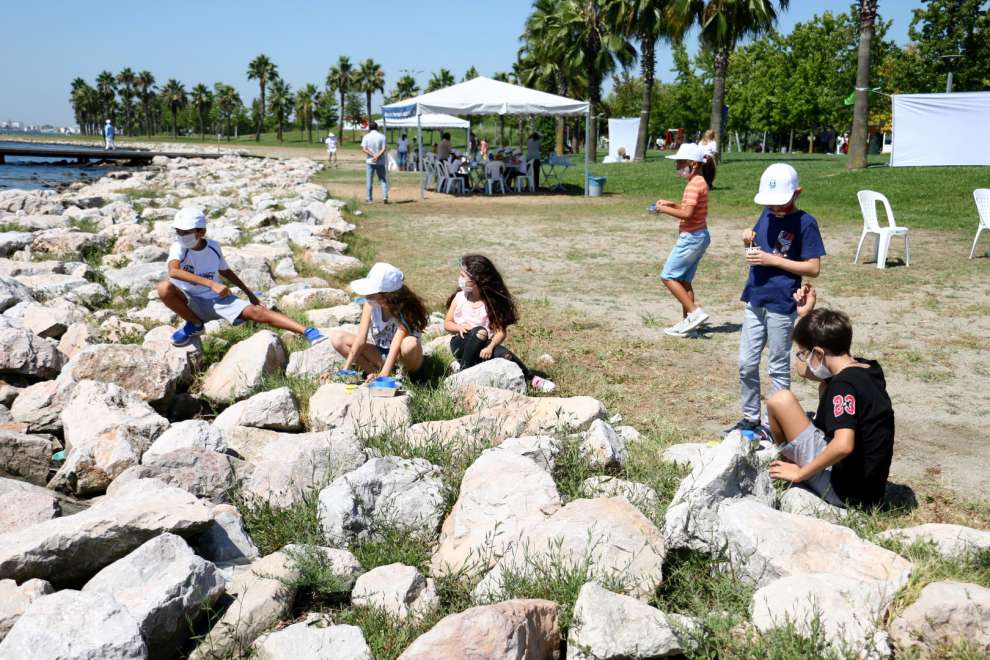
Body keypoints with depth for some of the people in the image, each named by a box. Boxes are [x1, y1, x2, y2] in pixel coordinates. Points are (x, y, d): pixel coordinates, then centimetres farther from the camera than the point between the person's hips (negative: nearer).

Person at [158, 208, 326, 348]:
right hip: (192, 303, -1)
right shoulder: (178, 247, -17)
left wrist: (249, 294, 12)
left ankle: (306, 332, -31)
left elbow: (225, 271, 13)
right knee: (164, 288, -30)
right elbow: (173, 271, -38)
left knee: (254, 312, -22)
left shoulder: (213, 247, -6)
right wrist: (211, 284, -44)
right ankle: (195, 324, -6)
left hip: (218, 300, 1)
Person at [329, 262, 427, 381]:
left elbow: (396, 346, -37)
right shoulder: (370, 303, -14)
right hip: (380, 354, 4)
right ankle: (374, 372, -18)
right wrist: (345, 370, -23)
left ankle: (408, 375, -8)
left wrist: (383, 376, -48)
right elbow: (360, 340, -16)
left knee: (410, 343, -41)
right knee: (337, 337, -13)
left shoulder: (405, 309, -26)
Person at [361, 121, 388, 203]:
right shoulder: (382, 136, 1)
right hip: (380, 162, 0)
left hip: (370, 162, 0)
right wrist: (377, 156, -17)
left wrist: (373, 155, -13)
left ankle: (369, 199, 5)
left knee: (369, 181, 6)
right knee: (383, 180, 7)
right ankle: (385, 196, -10)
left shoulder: (366, 137, 0)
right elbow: (383, 149, -9)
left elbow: (364, 149, -9)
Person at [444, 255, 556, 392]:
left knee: (505, 354, -31)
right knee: (480, 331, -34)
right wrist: (459, 327, -17)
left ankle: (532, 379, -15)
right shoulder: (459, 297, -2)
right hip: (461, 344, 0)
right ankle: (463, 368, -23)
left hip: (484, 346, 0)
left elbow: (501, 331, -11)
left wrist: (490, 347, -30)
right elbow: (447, 324, 5)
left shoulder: (492, 303, -7)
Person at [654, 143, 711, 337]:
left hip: (691, 238, -10)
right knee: (683, 280, 13)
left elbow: (687, 213, -26)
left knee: (668, 277, -5)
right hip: (699, 236, 10)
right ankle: (687, 322, 15)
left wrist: (664, 209, -14)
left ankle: (695, 311, -7)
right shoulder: (699, 182, 14)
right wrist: (671, 203, 11)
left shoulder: (694, 184, -18)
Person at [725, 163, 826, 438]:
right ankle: (750, 418, 24)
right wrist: (749, 241, -5)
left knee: (778, 368, 6)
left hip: (781, 305, -6)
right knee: (746, 364, 11)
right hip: (755, 300, 6)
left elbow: (813, 268, -14)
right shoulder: (767, 214, 6)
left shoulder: (805, 223, -12)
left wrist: (772, 260, -18)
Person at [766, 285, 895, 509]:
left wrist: (798, 474, -24)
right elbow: (804, 370, 19)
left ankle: (788, 461, 15)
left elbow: (843, 445, -37)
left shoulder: (842, 385, -23)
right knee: (824, 388, 24)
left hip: (841, 489, -10)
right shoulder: (870, 368, 5)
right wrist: (805, 315, 14)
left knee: (780, 400, -12)